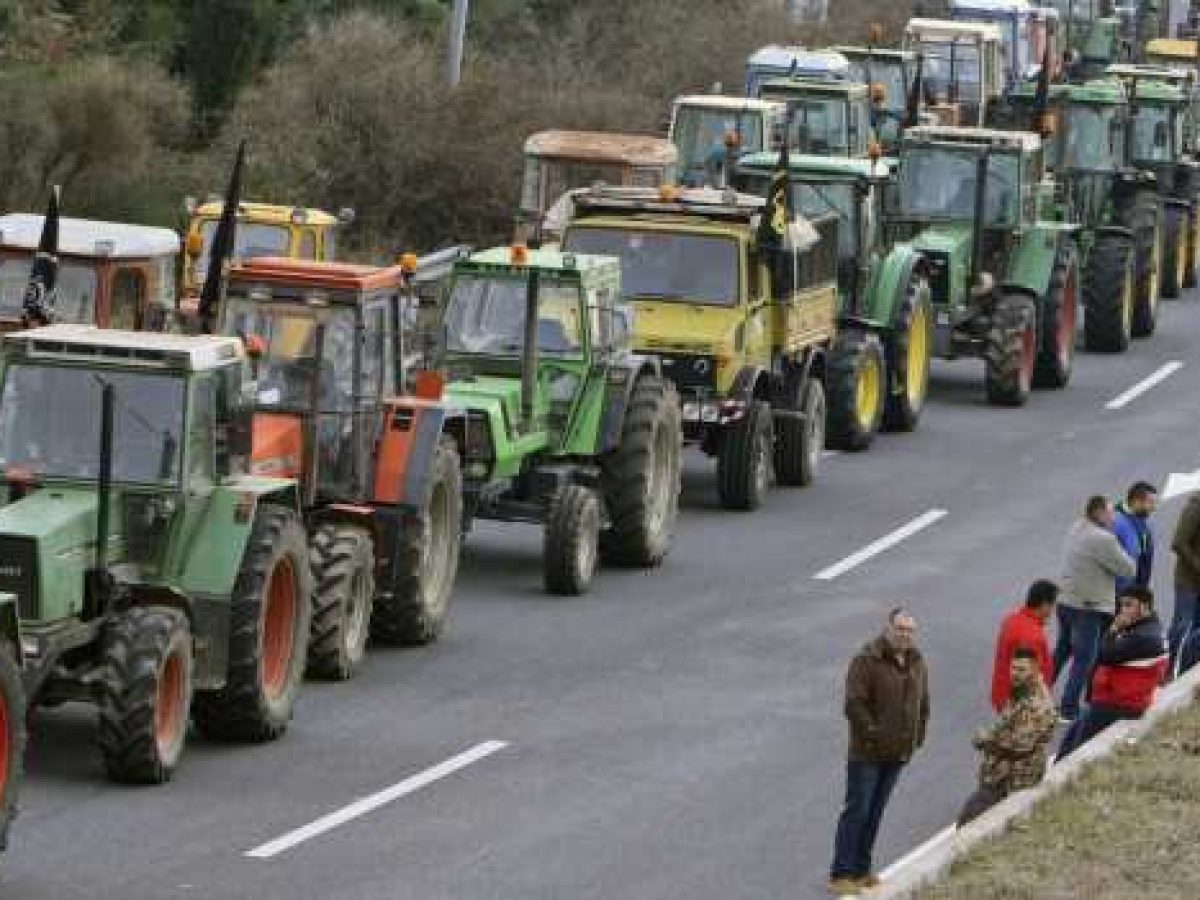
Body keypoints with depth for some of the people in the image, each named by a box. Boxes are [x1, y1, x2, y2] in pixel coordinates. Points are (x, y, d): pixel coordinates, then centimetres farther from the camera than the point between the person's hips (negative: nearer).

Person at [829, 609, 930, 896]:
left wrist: (917, 737, 11)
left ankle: (861, 870, 21)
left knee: (875, 812, 13)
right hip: (867, 753, -7)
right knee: (857, 810, -6)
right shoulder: (867, 661, -13)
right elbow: (854, 704, -19)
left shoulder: (916, 663, 9)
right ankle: (841, 875, -4)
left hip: (897, 753, 7)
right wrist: (872, 735, -19)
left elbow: (923, 703, 20)